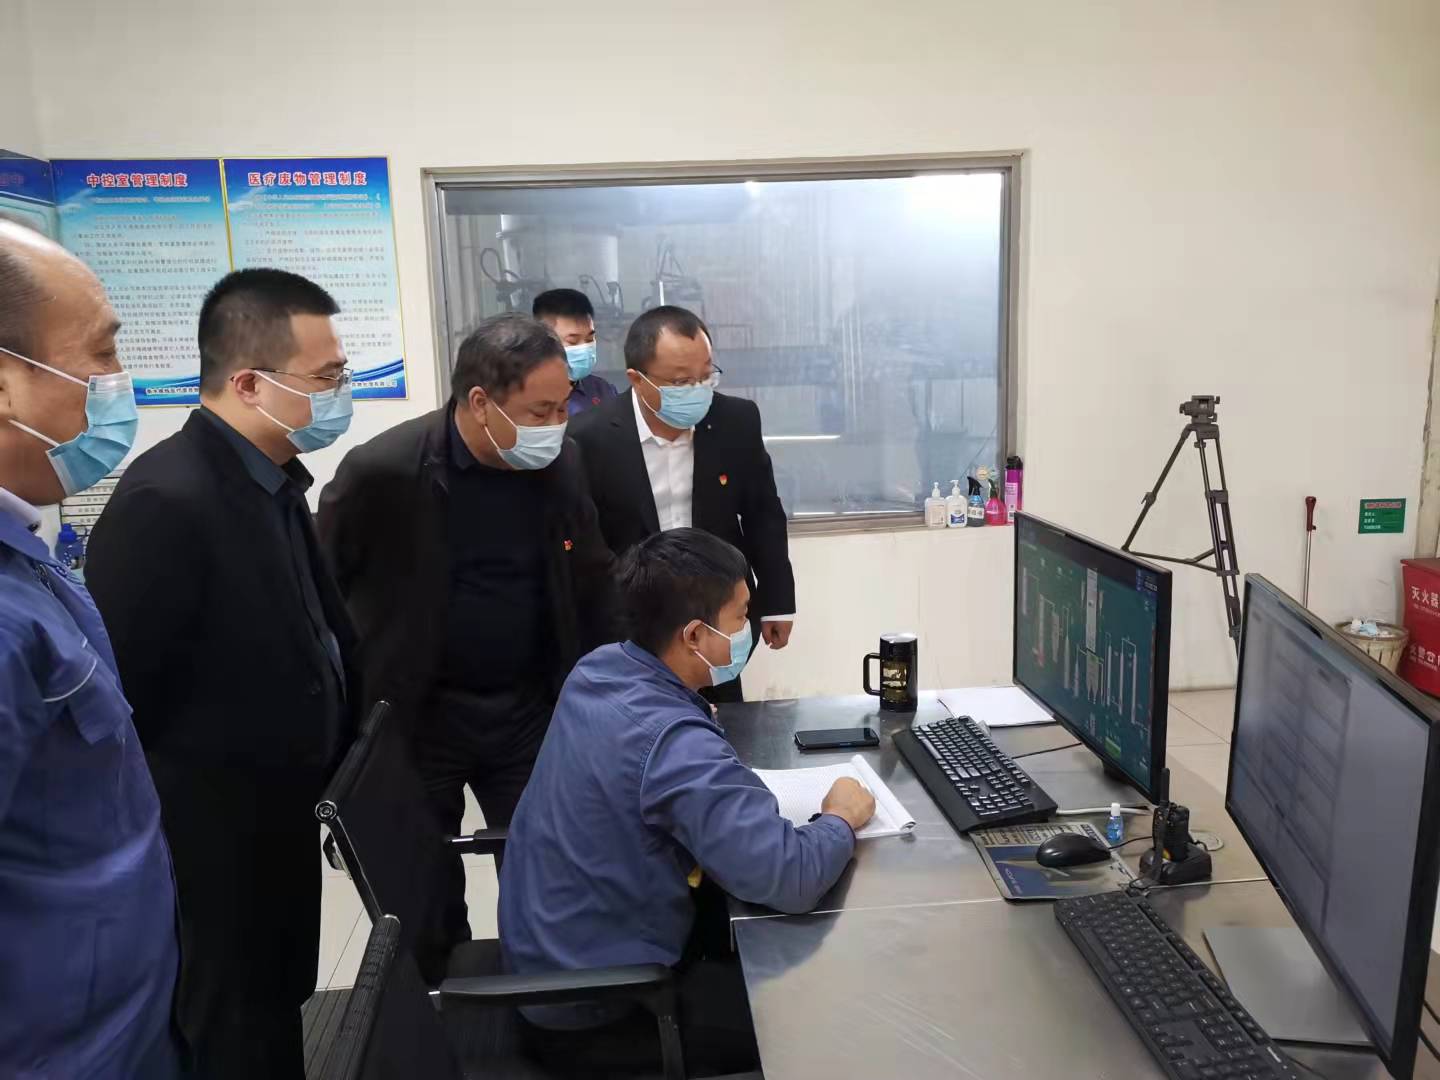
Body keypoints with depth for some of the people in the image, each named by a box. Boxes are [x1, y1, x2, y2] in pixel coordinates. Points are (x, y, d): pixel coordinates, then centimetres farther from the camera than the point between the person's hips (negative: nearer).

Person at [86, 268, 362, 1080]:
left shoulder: (270, 476, 4)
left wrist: (320, 771, 10)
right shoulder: (167, 500, -26)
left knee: (281, 1010, 25)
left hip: (280, 815, 8)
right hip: (217, 842, -8)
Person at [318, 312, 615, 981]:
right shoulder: (382, 472, -19)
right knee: (425, 892, 13)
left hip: (529, 710, 3)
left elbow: (592, 583, 6)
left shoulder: (560, 463, -6)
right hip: (411, 715, -2)